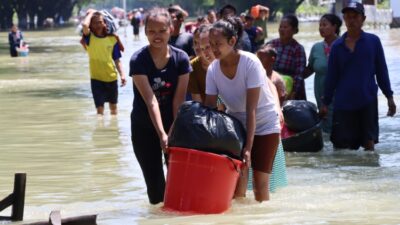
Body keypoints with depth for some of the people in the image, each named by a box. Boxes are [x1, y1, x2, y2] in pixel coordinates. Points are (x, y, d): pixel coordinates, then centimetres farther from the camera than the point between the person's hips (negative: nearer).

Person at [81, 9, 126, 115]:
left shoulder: (112, 39, -2)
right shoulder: (89, 37, -7)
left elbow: (117, 60, 2)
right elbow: (84, 25, -29)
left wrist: (122, 75, -10)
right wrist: (90, 13, -11)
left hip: (111, 78, 2)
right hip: (96, 78, -2)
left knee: (113, 106, 18)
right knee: (100, 108, -5)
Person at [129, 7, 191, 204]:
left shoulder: (181, 58, -12)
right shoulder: (138, 60, -19)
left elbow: (179, 99, -12)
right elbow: (150, 100, -25)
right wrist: (162, 134, -32)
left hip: (171, 123, 2)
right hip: (145, 128, -1)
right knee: (154, 182, 0)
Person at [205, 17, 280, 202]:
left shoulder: (250, 63, -24)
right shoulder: (213, 69, -12)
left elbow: (251, 109, -27)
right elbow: (209, 107, -9)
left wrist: (248, 147, -30)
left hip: (264, 125, -3)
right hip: (236, 125, 3)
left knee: (260, 182, -6)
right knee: (237, 181, -7)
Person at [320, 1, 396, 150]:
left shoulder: (373, 41, 1)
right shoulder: (337, 46, 4)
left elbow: (381, 71, 5)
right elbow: (331, 77, 9)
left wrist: (389, 97, 3)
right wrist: (325, 103, 8)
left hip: (368, 101, -1)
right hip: (343, 103, 1)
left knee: (369, 142, 1)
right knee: (341, 145, 0)